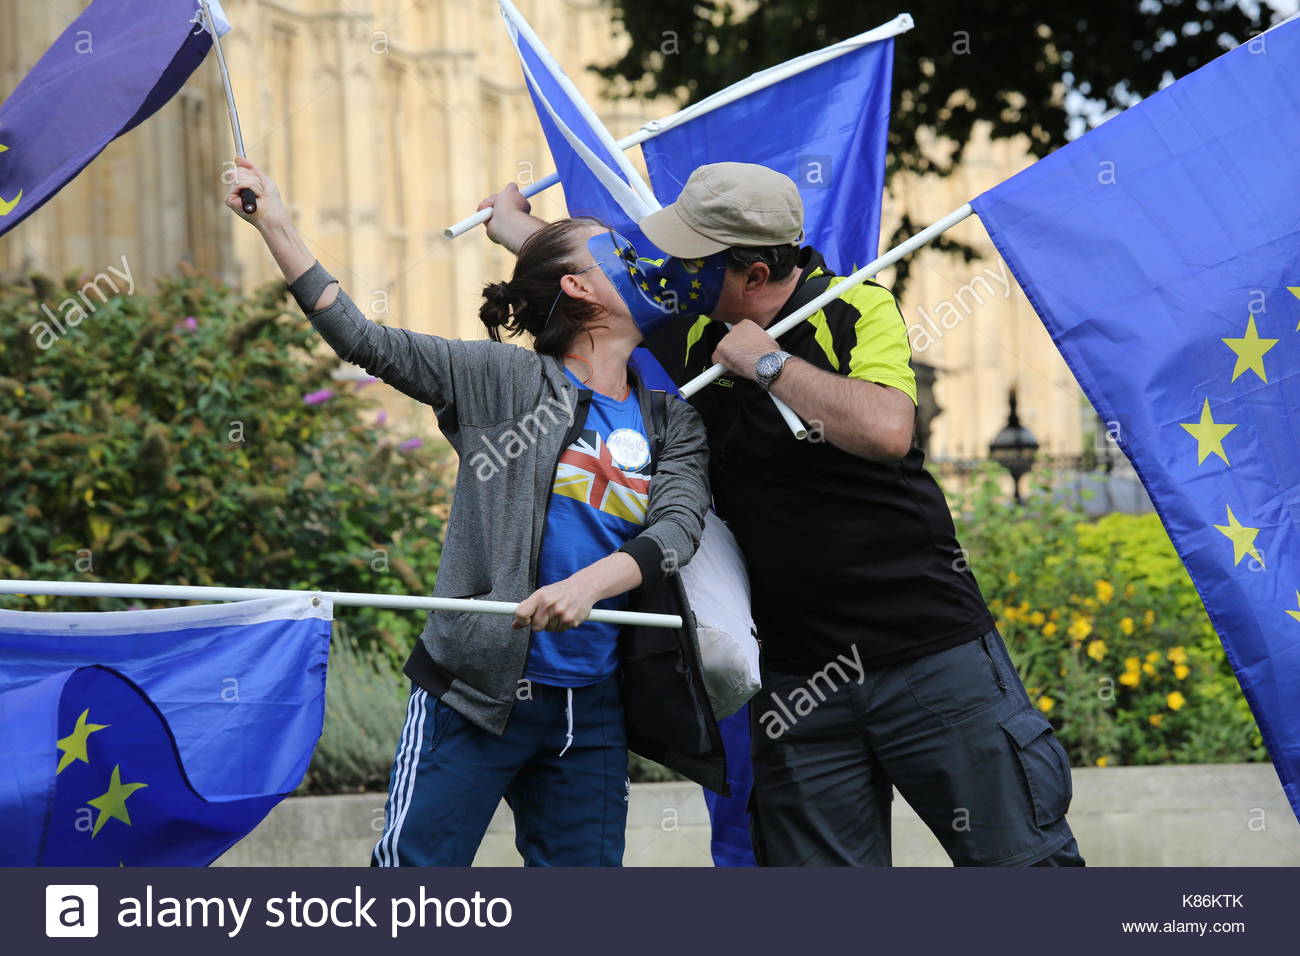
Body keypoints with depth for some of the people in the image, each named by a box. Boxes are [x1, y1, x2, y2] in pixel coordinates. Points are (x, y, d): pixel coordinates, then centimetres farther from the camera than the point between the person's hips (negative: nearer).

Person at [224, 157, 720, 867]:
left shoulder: (671, 423, 12)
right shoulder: (509, 381, 2)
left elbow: (679, 524, -6)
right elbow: (363, 340, -1)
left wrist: (589, 584, -25)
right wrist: (275, 225, -7)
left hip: (591, 708, 4)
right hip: (479, 692, -4)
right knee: (416, 869, -7)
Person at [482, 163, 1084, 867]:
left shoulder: (857, 309, -8)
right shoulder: (690, 334, 7)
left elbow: (885, 431, -27)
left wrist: (768, 362, -17)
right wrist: (509, 221, 43)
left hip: (933, 656, -5)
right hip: (796, 678, 5)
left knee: (1023, 862, -4)